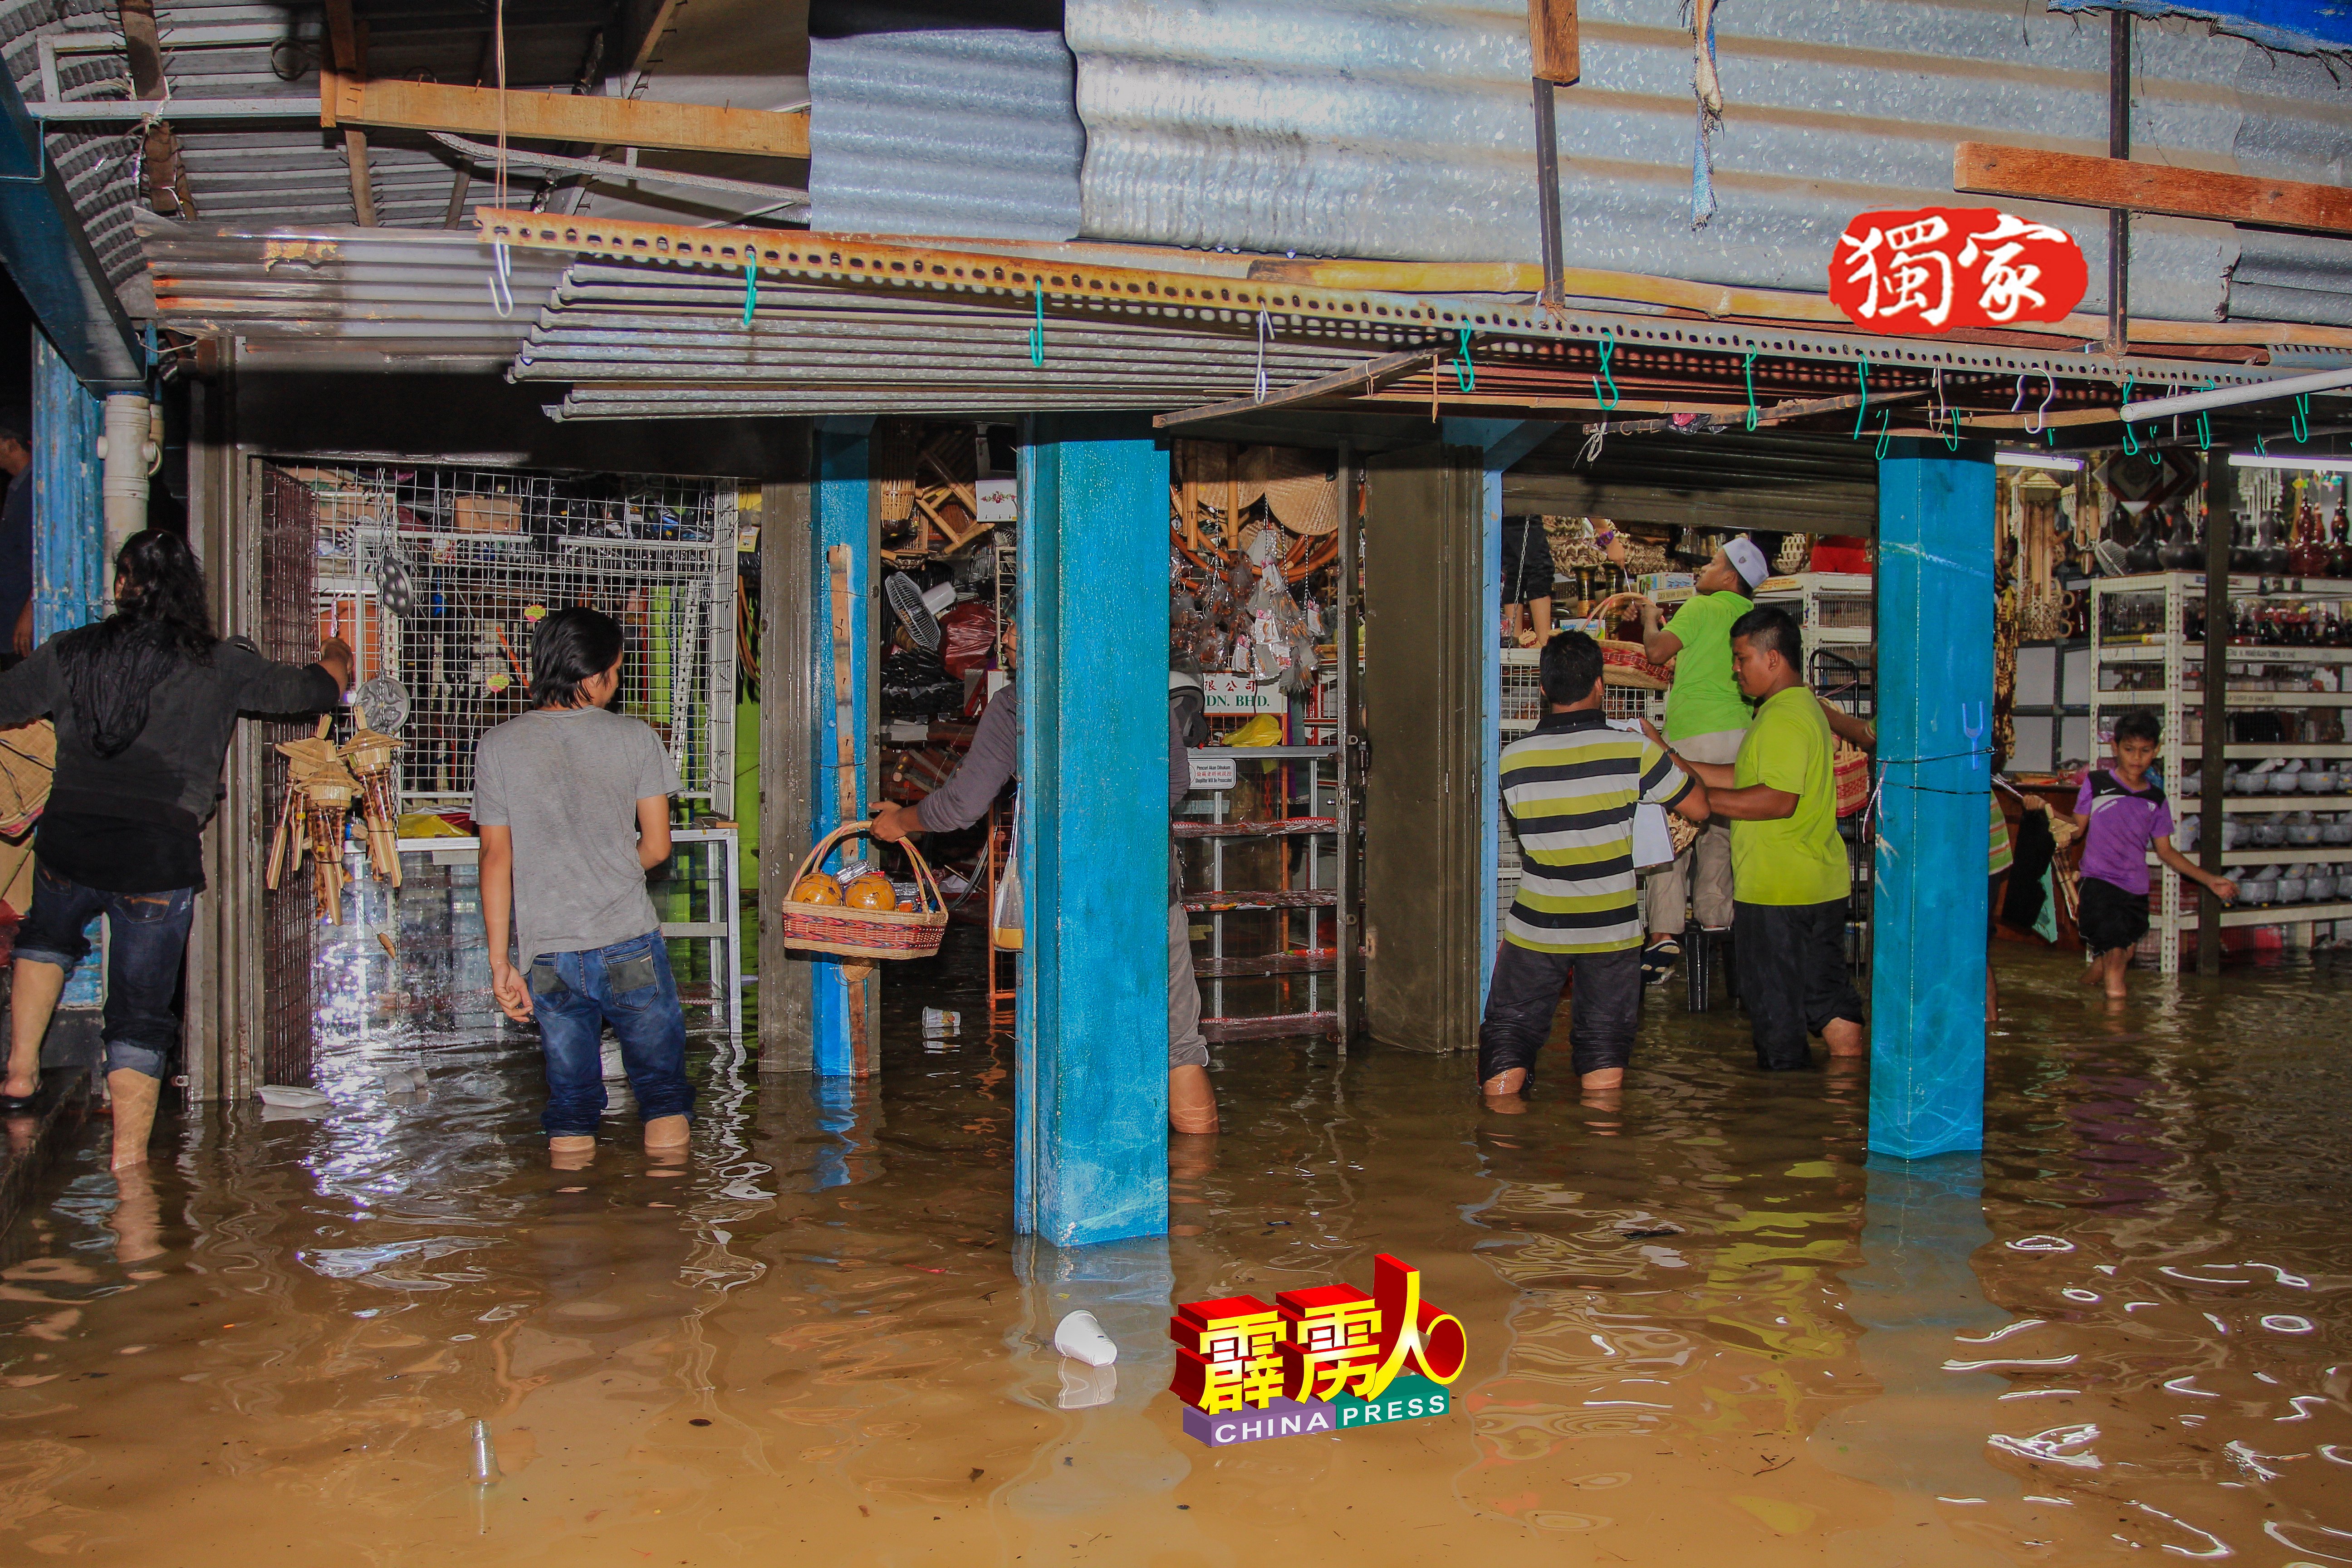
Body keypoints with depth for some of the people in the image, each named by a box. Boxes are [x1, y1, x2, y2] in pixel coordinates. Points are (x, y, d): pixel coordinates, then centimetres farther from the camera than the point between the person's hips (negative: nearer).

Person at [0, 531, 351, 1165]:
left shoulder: (70, 654, 3)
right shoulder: (221, 665, 0)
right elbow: (312, 690, 13)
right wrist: (337, 659, 36)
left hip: (68, 841, 2)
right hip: (160, 855, -2)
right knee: (141, 1011, 5)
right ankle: (128, 1165, 7)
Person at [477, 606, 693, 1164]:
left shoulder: (498, 747, 0)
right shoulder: (635, 737, -3)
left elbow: (496, 857, 0)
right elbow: (657, 846, 0)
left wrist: (499, 960, 4)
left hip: (547, 953, 2)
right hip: (630, 945, -1)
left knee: (571, 1101, 11)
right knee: (662, 1081, 12)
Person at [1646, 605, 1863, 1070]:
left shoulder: (1782, 717, -17)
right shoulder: (1804, 706, 16)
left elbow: (1778, 800, -26)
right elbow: (1754, 780, 15)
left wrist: (1699, 798, -22)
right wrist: (1678, 763, 12)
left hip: (1776, 892, -10)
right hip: (1823, 887, 10)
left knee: (1775, 1004, 1)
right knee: (1830, 997, 13)